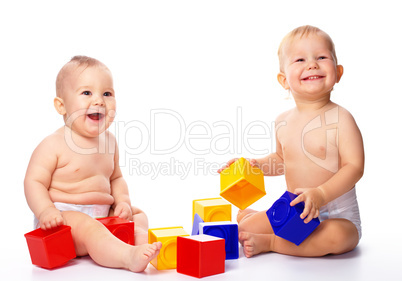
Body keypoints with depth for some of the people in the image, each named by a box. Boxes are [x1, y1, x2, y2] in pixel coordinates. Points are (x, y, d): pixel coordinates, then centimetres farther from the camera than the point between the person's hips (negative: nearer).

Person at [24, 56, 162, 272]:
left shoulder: (109, 141, 9)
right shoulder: (53, 145, -11)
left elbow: (116, 178, 19)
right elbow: (34, 182, -11)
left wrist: (123, 202, 1)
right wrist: (46, 211, -27)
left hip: (103, 215, 8)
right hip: (65, 215, -8)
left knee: (138, 215, 8)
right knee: (87, 226, -34)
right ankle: (130, 257, -51)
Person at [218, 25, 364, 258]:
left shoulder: (340, 119, -14)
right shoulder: (283, 122, 2)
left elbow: (355, 167, -19)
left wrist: (321, 194, -31)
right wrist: (254, 165, 3)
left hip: (337, 215, -4)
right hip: (294, 211, 4)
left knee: (336, 237, -36)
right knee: (245, 228, -6)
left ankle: (269, 243, -17)